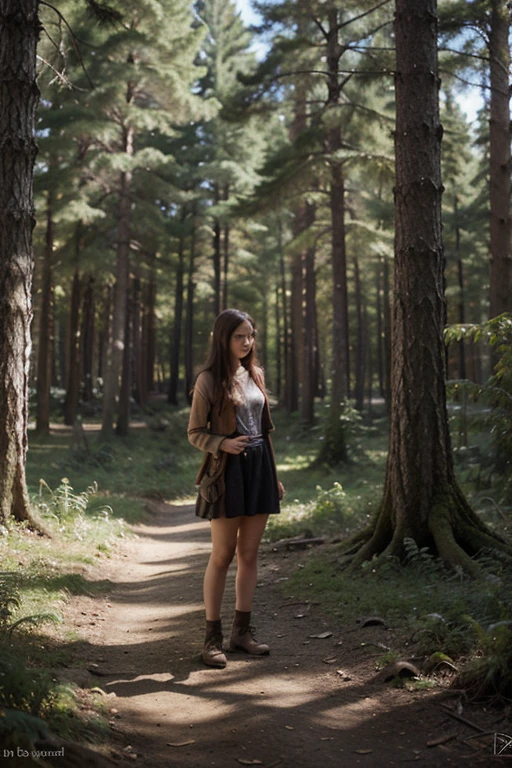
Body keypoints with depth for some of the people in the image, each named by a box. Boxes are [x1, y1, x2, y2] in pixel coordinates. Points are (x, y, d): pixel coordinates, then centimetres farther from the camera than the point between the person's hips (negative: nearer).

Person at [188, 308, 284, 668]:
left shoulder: (255, 375, 12)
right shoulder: (209, 380, -6)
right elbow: (195, 432, -5)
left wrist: (274, 474, 16)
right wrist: (223, 443, -24)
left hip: (259, 468, 6)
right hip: (227, 470, -6)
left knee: (249, 553, 9)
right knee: (223, 555, -1)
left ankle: (242, 630, 19)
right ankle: (213, 636, 8)